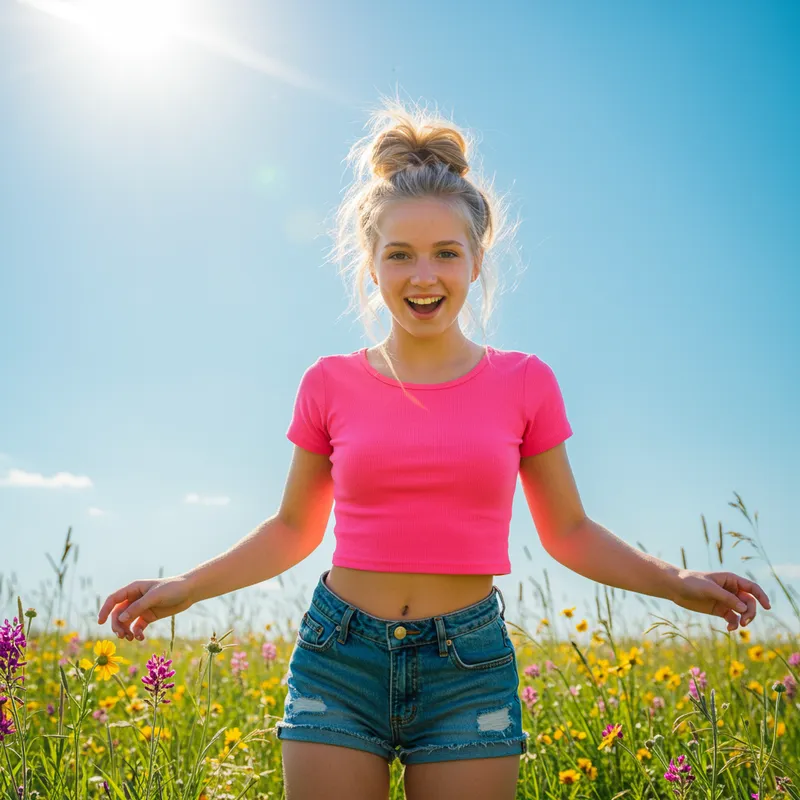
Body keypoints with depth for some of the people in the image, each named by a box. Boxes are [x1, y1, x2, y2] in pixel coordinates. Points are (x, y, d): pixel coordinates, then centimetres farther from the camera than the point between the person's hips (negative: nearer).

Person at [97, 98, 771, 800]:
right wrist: (186, 587, 2)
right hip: (339, 661, 1)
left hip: (470, 668, 0)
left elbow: (567, 531, 9)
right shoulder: (329, 384, 1)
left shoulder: (525, 383, 0)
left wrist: (676, 582, -5)